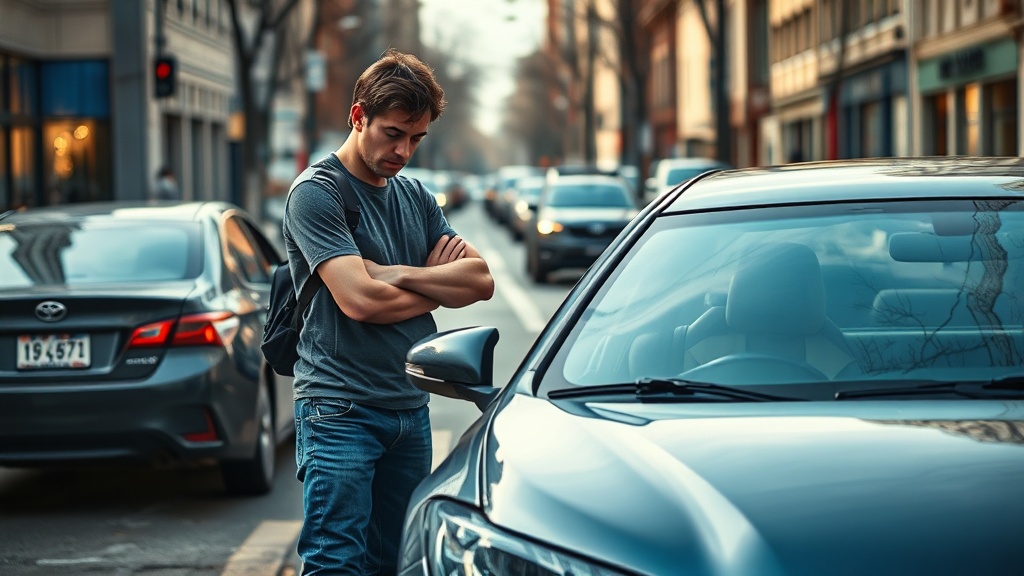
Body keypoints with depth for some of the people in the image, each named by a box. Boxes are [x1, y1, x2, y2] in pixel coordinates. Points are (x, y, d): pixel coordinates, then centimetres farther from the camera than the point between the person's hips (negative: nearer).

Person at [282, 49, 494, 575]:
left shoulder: (415, 197, 15)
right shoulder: (316, 194, -7)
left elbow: (481, 280, 5)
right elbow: (360, 300, -19)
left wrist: (395, 274, -10)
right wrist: (440, 286, -1)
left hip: (410, 409, 7)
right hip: (341, 410, -7)